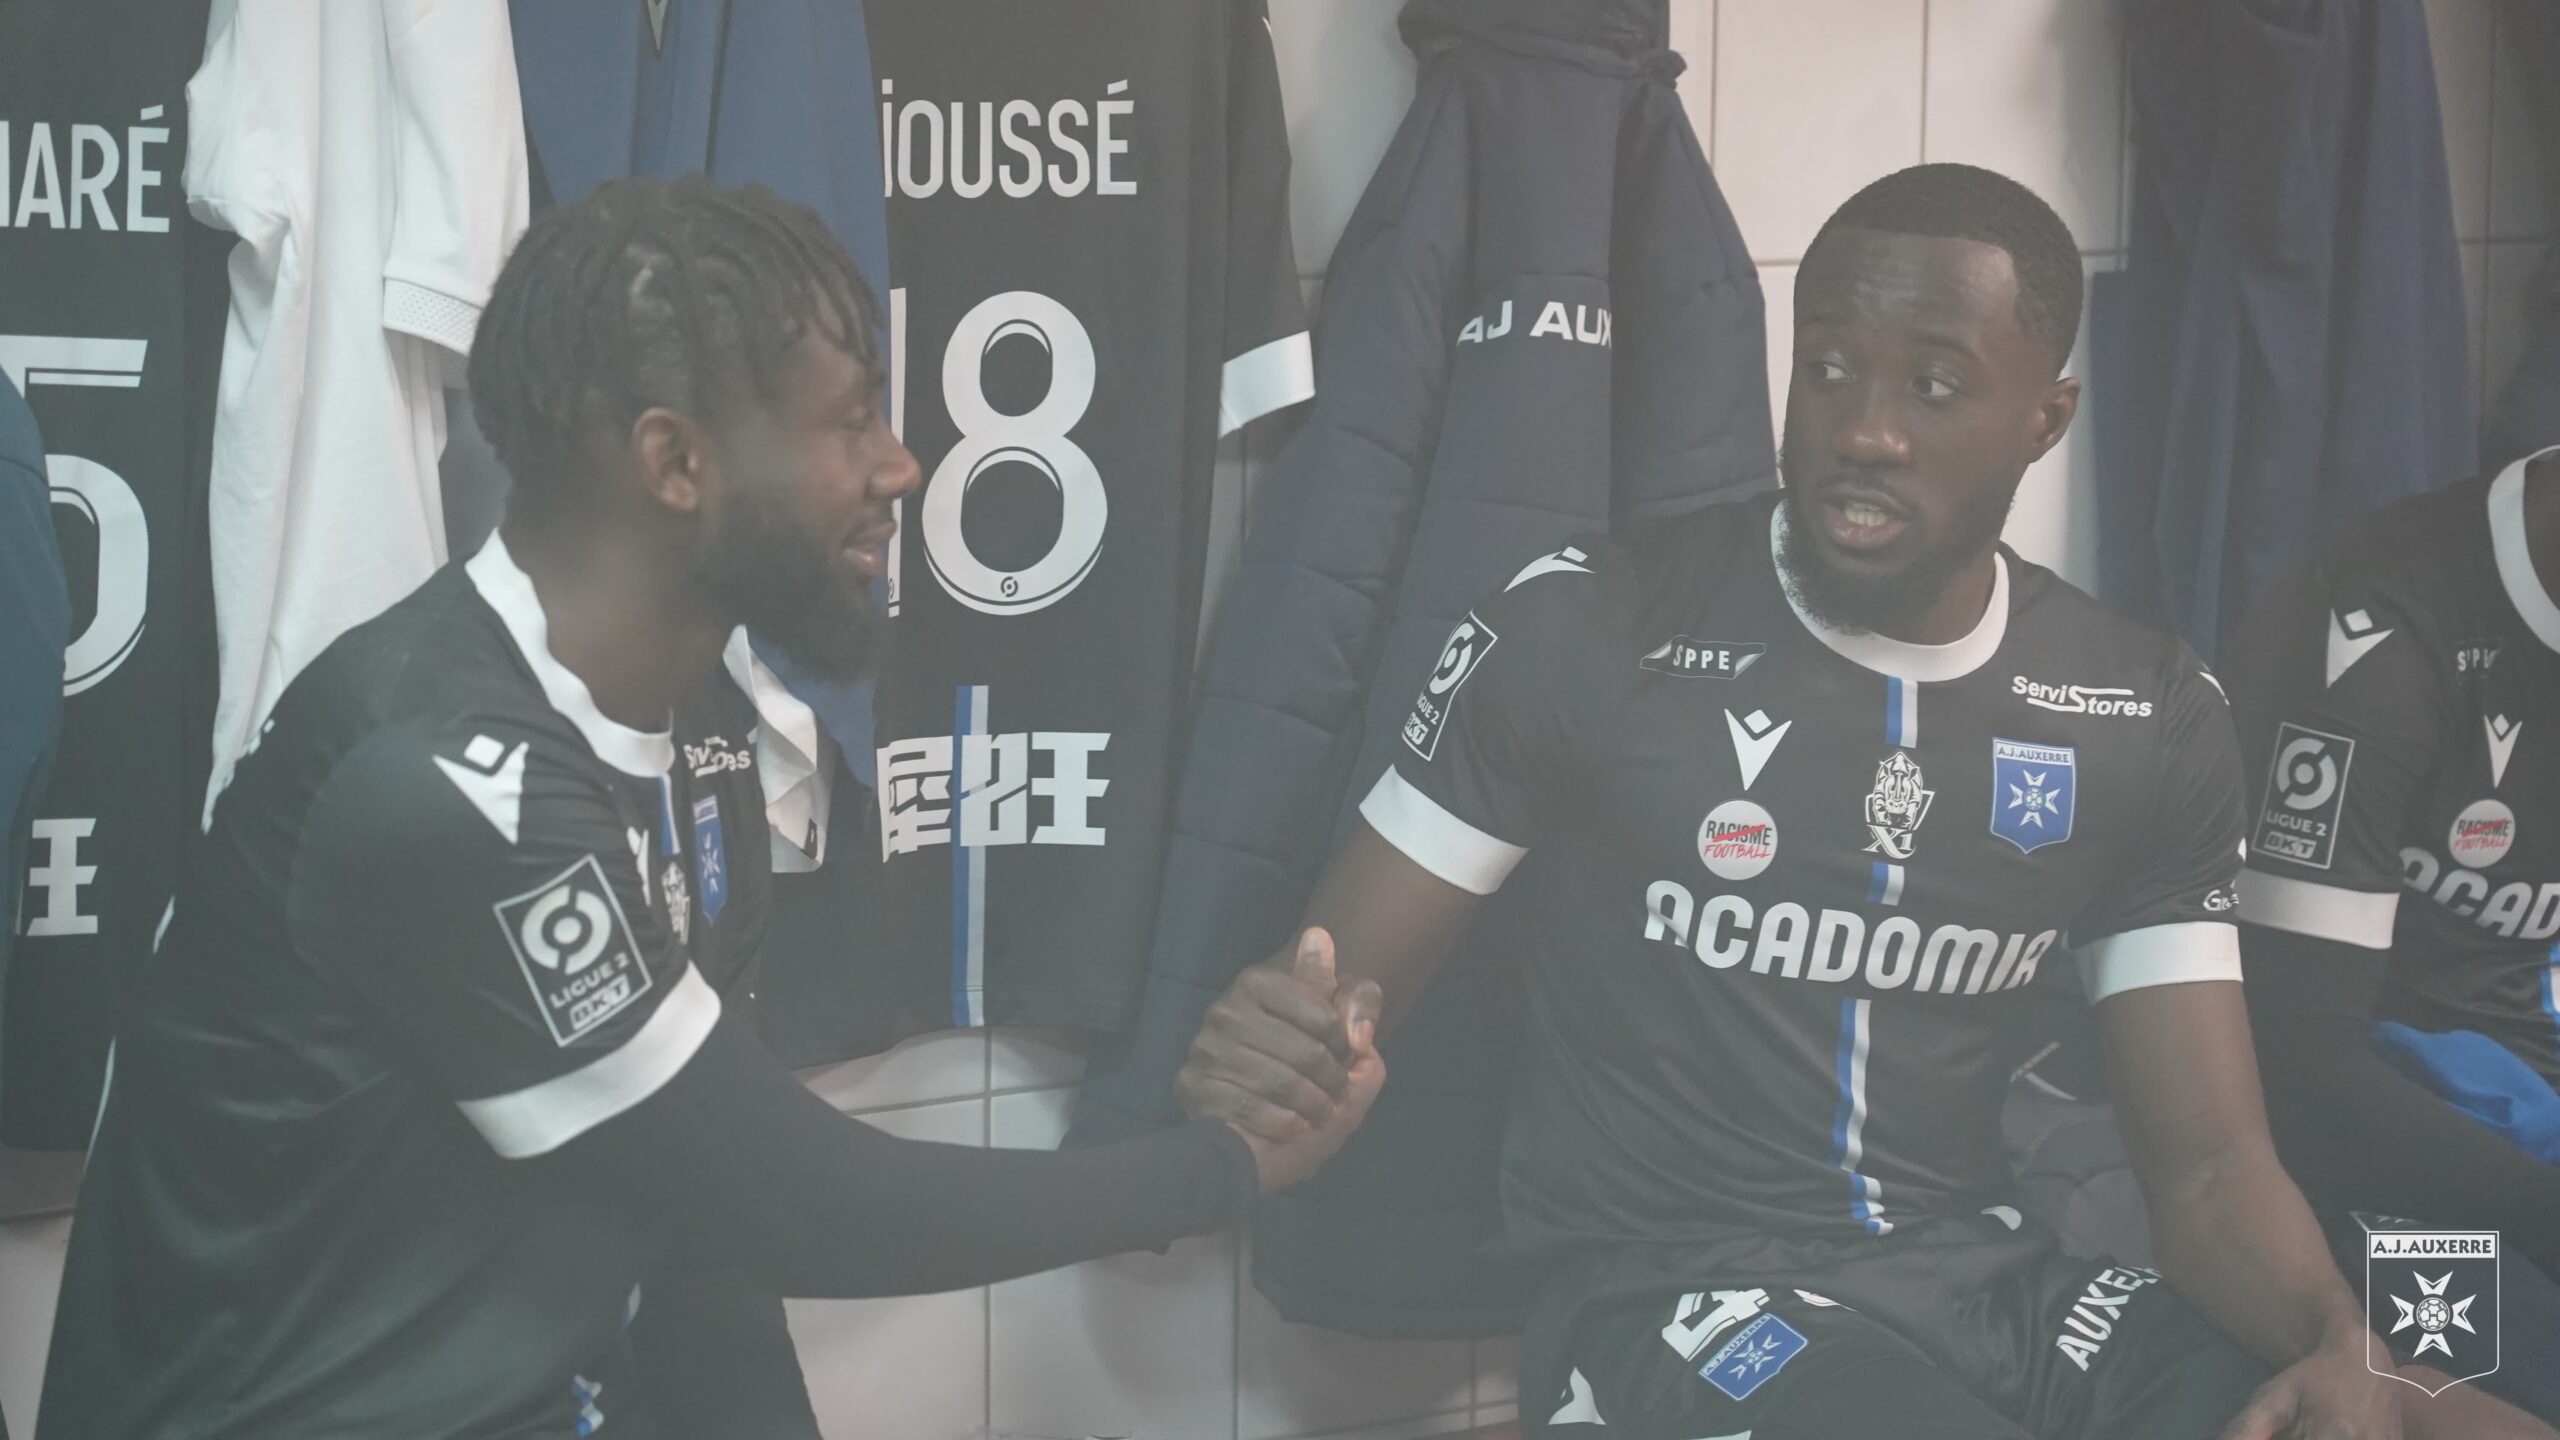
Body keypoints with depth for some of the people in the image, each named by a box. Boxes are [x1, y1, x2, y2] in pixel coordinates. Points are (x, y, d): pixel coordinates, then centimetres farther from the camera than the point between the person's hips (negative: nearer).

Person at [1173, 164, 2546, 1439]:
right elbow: (1334, 1005, -3)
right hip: (1671, 1291, -4)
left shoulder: (2149, 721, 6)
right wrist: (1263, 1077, -28)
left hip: (1992, 1283, 4)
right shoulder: (1587, 631, -6)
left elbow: (2208, 1156, 5)